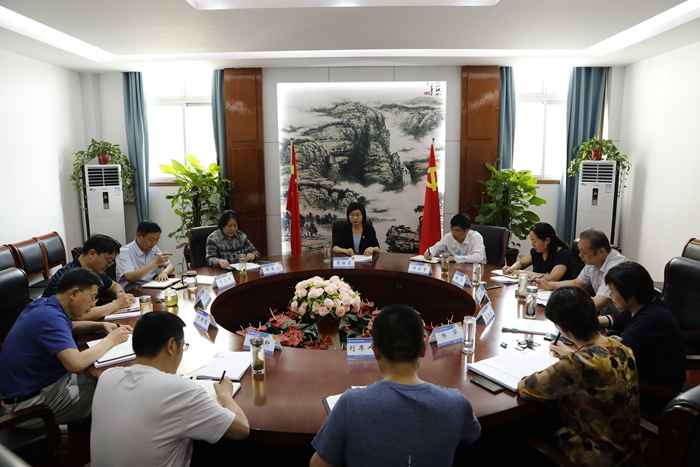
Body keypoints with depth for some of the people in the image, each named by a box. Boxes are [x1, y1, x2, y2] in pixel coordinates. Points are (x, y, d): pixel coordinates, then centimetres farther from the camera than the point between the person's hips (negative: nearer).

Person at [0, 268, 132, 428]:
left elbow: (69, 327, 23)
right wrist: (110, 340, -23)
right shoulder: (50, 317, -28)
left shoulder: (44, 304, 1)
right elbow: (76, 364, -40)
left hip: (38, 382, 9)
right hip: (29, 403, -9)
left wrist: (101, 325, 5)